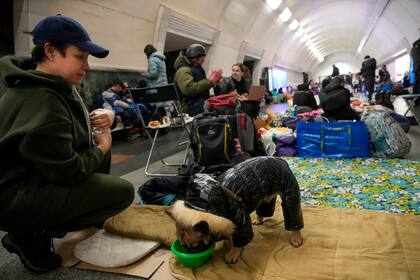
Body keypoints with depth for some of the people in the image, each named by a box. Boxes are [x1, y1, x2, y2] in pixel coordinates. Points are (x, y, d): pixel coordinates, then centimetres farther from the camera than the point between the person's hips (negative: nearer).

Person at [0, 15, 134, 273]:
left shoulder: (51, 85, 3)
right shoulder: (41, 103, -28)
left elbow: (71, 124, 17)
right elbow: (68, 172, -26)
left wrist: (101, 118, -5)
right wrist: (101, 148, -8)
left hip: (35, 172, 10)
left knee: (102, 146, 13)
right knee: (123, 192, -17)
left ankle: (89, 215, 19)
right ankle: (30, 235, -5)